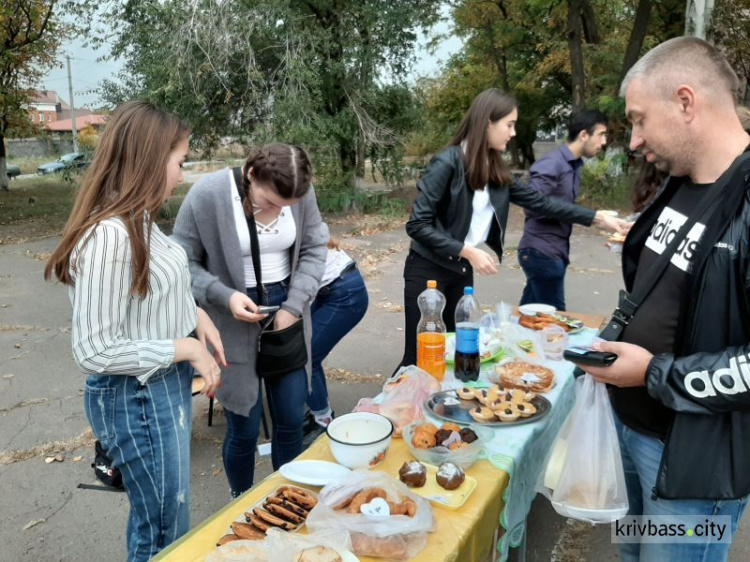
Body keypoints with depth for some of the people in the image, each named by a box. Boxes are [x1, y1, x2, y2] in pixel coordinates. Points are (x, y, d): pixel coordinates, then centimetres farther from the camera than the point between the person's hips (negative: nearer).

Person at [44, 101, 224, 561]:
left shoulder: (138, 221, 1)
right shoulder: (109, 236, -27)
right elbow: (95, 352, -25)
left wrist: (195, 313, 0)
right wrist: (186, 347, -19)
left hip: (165, 388, 9)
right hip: (138, 400, -8)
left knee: (159, 522, 27)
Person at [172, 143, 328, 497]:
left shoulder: (301, 194, -8)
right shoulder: (208, 194, -18)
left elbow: (313, 249, 1)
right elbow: (184, 262, -9)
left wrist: (293, 307, -10)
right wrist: (225, 296, -23)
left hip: (286, 313, 3)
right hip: (234, 324, -3)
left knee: (292, 421, 11)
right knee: (244, 429, 6)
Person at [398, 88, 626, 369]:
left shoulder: (495, 170, 4)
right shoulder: (448, 163, -18)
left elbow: (538, 201, 9)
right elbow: (417, 224, -21)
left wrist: (597, 217, 8)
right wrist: (468, 251, -24)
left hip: (462, 272, 7)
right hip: (428, 270, -7)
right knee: (419, 358, -3)